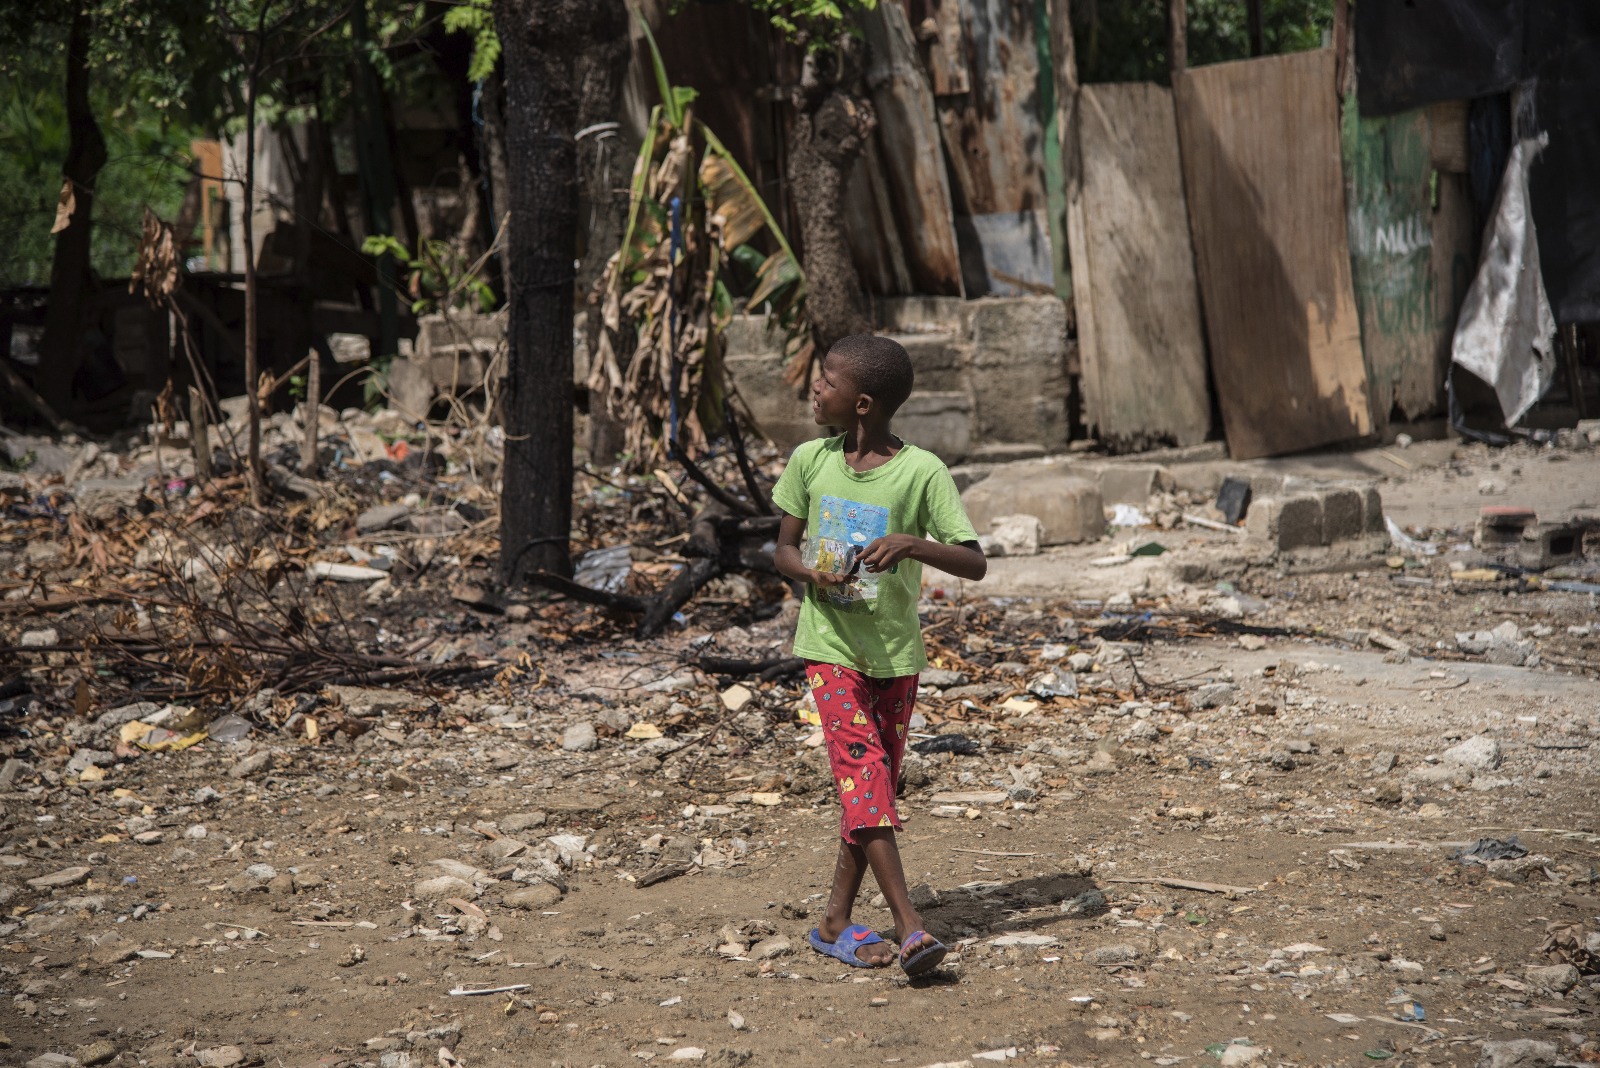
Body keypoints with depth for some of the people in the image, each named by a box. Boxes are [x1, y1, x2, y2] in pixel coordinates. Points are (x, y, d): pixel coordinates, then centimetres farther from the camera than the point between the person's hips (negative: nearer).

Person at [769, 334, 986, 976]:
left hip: (896, 653, 0)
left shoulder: (922, 472, -12)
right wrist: (814, 575, -14)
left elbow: (975, 564, -14)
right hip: (830, 646, 0)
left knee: (873, 787, 7)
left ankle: (836, 923, 22)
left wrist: (913, 545, -32)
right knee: (863, 774, -14)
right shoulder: (810, 461, -2)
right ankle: (911, 929, -20)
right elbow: (784, 548, 9)